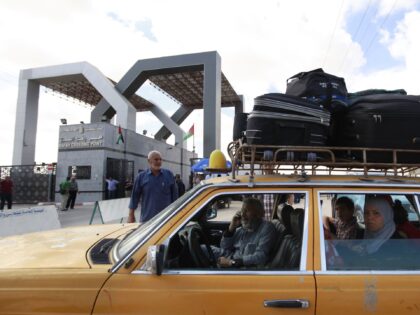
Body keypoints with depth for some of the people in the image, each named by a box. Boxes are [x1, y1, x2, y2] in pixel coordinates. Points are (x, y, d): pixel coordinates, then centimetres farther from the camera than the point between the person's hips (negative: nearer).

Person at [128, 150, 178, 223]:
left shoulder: (169, 174, 4)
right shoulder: (141, 176, 2)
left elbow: (174, 195, 8)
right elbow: (135, 196, 4)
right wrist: (131, 215, 3)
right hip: (147, 219, 0)